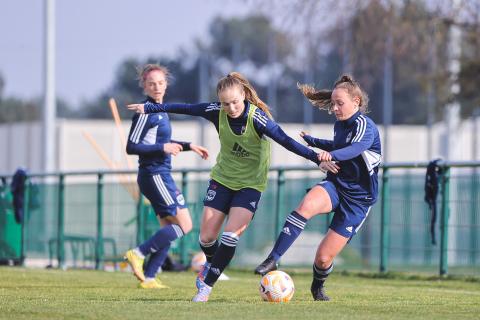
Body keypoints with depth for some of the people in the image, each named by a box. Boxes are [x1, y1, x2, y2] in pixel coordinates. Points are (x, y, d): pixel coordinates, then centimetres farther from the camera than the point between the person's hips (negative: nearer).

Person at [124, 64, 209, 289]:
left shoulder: (159, 110, 14)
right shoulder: (146, 112, -14)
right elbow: (131, 147, -18)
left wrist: (189, 146, 24)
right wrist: (163, 148, -21)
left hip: (161, 175, 10)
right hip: (154, 175, -10)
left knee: (169, 230, 10)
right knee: (184, 224, -10)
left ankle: (148, 277, 10)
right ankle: (138, 254, -8)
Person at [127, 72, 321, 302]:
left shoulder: (257, 118, -25)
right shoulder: (217, 112, -14)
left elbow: (285, 141, -30)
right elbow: (184, 108, -1)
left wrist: (316, 157, -41)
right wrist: (150, 108, 7)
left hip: (250, 184, -4)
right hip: (222, 178, 4)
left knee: (230, 237, -17)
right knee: (206, 237, 2)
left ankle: (206, 286, -2)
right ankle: (212, 263, 37)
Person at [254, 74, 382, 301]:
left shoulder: (365, 126, -16)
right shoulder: (339, 124, 7)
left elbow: (355, 148, -39)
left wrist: (332, 155, -57)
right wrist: (313, 142, 35)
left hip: (358, 198, -5)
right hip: (334, 184, 5)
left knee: (324, 257, -5)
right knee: (307, 205, -33)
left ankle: (317, 287, 31)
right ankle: (272, 261, -36)